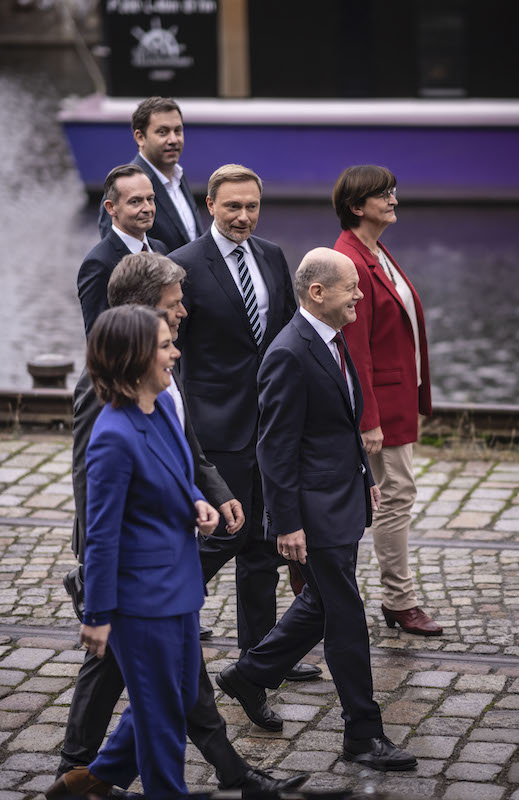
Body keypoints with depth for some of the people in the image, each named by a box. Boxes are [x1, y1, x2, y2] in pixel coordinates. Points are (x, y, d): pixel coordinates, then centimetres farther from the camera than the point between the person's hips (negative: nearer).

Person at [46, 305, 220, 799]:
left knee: (180, 697, 20)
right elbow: (102, 534, -19)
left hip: (178, 583, 9)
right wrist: (98, 616, -14)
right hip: (143, 596, -9)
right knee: (161, 709, 8)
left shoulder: (163, 404, 1)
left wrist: (198, 503, -2)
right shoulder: (114, 436, -24)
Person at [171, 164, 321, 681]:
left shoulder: (272, 257, 9)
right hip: (221, 425, -6)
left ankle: (261, 649, 20)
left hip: (272, 422, 6)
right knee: (227, 534, -5)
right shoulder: (185, 265, -11)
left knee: (263, 541, 12)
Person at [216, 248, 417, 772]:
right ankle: (363, 733, 9)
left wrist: (364, 474, 22)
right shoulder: (289, 355, -22)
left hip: (344, 498, 10)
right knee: (345, 618, -1)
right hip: (316, 509, -10)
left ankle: (249, 676, 36)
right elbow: (275, 448, -20)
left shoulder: (333, 340, 8)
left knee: (323, 605, 20)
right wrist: (286, 524, -20)